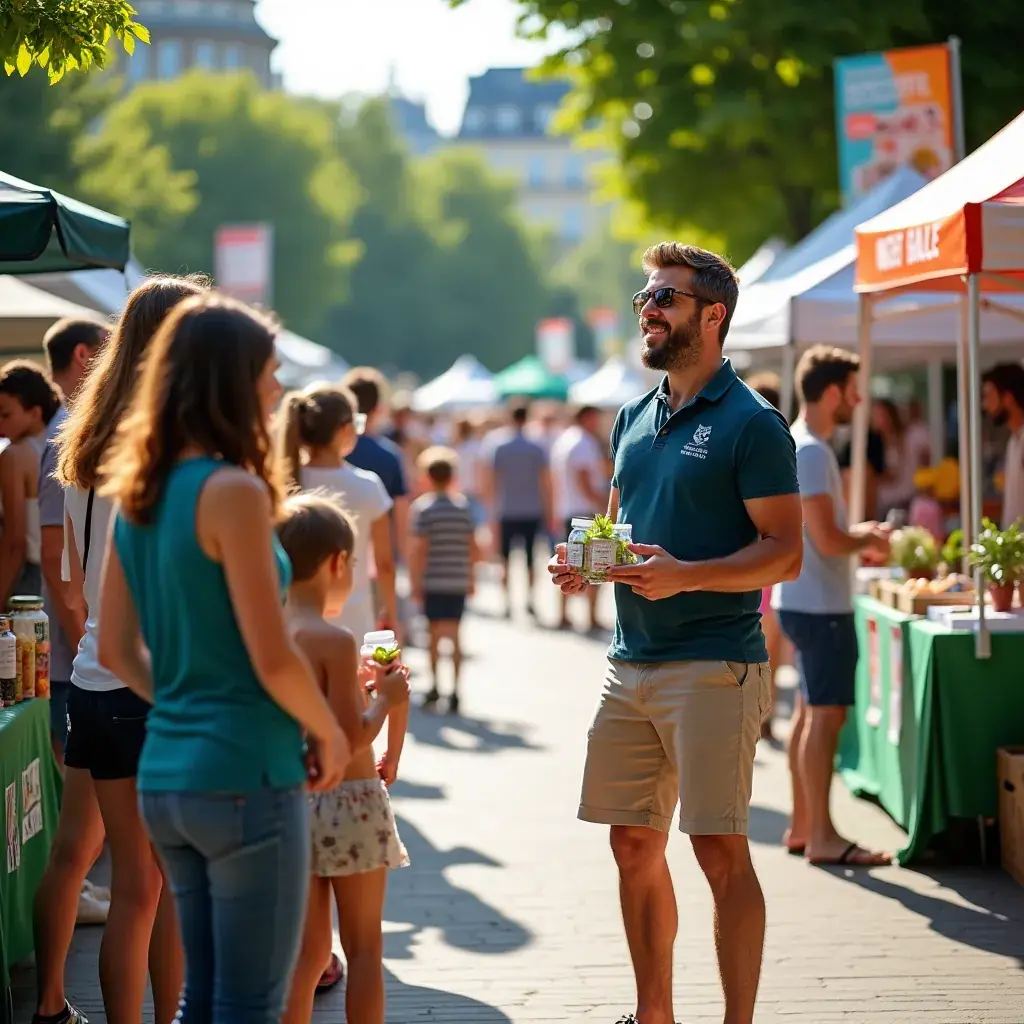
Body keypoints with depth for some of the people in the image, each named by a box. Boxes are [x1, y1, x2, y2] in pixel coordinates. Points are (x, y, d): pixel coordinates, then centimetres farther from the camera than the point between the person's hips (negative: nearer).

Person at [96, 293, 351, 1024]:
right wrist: (329, 734, -1)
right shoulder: (233, 491, -15)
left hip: (166, 777, 8)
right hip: (246, 777, -8)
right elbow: (273, 660, -17)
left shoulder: (137, 495, 8)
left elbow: (118, 650, 13)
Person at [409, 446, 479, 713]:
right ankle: (454, 689, -1)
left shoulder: (423, 506, -7)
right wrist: (471, 579, 15)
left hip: (432, 581, -3)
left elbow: (418, 549, -12)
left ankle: (435, 686, 10)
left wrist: (415, 582, -7)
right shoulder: (464, 506, 4)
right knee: (454, 634, 4)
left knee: (435, 632, 9)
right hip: (458, 581, 3)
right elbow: (473, 547, 6)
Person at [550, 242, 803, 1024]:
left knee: (721, 851, -6)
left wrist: (684, 574, -25)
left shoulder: (750, 423, -8)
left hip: (713, 665, -7)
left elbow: (785, 552, -12)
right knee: (635, 847, 10)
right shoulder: (635, 419, 15)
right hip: (630, 664, 7)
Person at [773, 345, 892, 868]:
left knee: (810, 711, 14)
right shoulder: (812, 452, -19)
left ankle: (802, 825, 21)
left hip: (805, 599, 11)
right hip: (819, 604, -11)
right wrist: (869, 539, -5)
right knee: (826, 715, -7)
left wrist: (859, 535, 12)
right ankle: (821, 836, -5)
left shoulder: (796, 444, 13)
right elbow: (828, 541, -23)